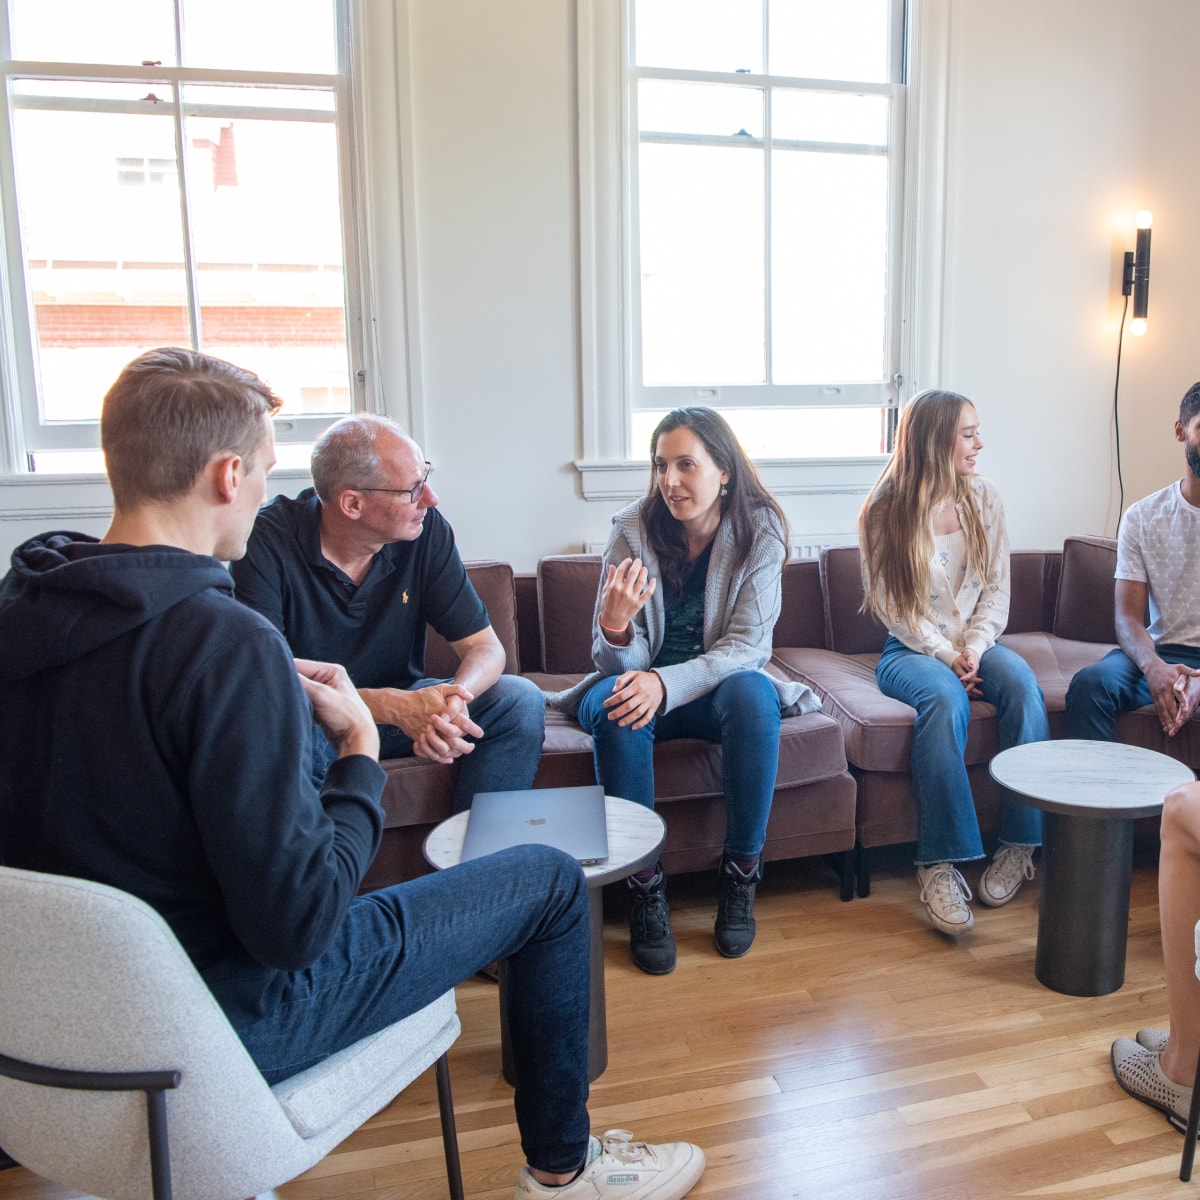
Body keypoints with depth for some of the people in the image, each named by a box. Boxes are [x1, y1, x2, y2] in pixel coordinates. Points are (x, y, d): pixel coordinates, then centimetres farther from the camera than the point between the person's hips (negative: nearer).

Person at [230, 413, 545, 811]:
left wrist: (454, 697, -34)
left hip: (402, 703, 4)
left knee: (519, 700, -17)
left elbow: (486, 647, -10)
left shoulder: (426, 530, -12)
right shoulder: (267, 542, -22)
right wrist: (392, 705, -40)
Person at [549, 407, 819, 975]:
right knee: (617, 708, -33)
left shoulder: (759, 532, -11)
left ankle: (740, 879, -17)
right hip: (639, 682, 0)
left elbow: (747, 646, -16)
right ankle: (645, 886, -19)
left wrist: (667, 683, -32)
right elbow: (616, 665, -11)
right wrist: (614, 628, -36)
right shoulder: (633, 530, -11)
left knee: (752, 692, -33)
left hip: (717, 684, 0)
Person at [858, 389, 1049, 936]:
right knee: (945, 700, -36)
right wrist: (947, 656, -16)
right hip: (911, 649, -4)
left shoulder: (985, 499, 7)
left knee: (1024, 687, -29)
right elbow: (894, 608, -7)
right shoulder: (885, 511, -5)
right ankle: (940, 864, -34)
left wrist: (974, 649, -11)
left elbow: (996, 588, 5)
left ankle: (1020, 845, -19)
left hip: (975, 643, 4)